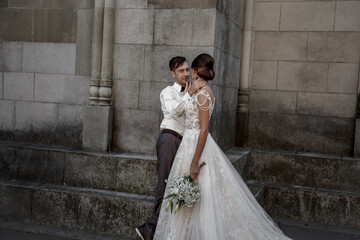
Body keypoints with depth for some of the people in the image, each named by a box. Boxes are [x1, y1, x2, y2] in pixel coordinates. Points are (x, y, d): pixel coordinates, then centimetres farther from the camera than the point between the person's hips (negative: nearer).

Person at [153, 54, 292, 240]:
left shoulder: (202, 93, -17)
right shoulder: (204, 91, 11)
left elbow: (204, 130, -22)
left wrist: (194, 162, -23)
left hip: (197, 146, -10)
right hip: (191, 142, 10)